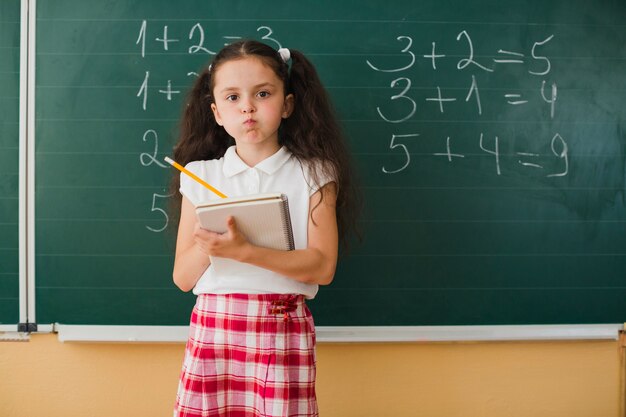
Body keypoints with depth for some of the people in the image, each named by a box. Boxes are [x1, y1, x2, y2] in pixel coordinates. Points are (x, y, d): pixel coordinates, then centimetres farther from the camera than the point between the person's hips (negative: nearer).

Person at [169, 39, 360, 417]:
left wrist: (243, 250, -21)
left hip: (284, 333, -1)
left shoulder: (313, 174, 1)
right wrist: (207, 245, -16)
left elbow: (323, 266, -9)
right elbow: (183, 278, 6)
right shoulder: (200, 175, 6)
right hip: (213, 330, 2)